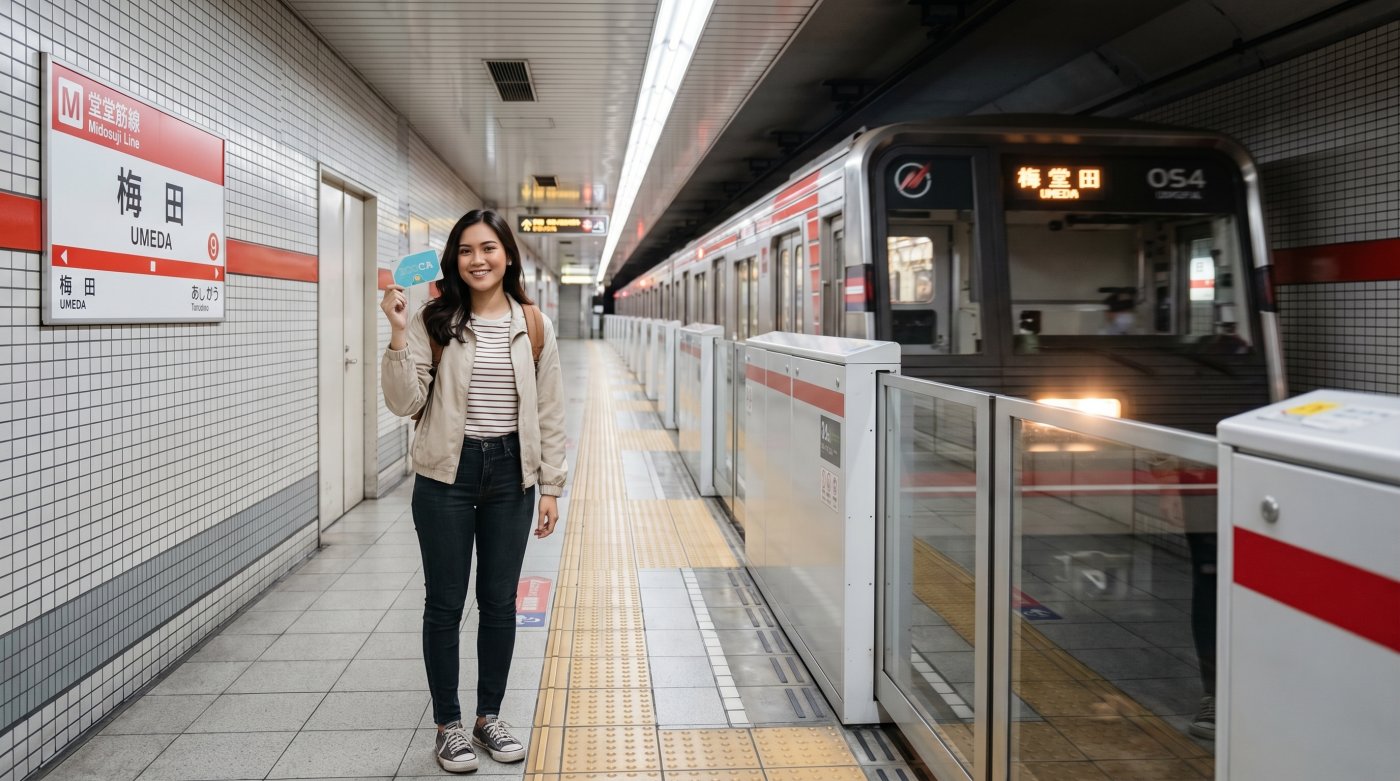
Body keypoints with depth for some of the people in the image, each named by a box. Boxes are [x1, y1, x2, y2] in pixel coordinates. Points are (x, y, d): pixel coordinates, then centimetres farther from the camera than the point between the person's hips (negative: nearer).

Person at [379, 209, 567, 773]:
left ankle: (490, 716, 29)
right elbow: (404, 402, -9)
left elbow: (549, 410, 4)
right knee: (445, 603, 7)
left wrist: (550, 486, 2)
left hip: (510, 473, 2)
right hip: (447, 474, -2)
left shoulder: (533, 325, 2)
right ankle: (448, 726, 23)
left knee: (500, 601, 11)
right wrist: (397, 334, -19)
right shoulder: (433, 322, -4)